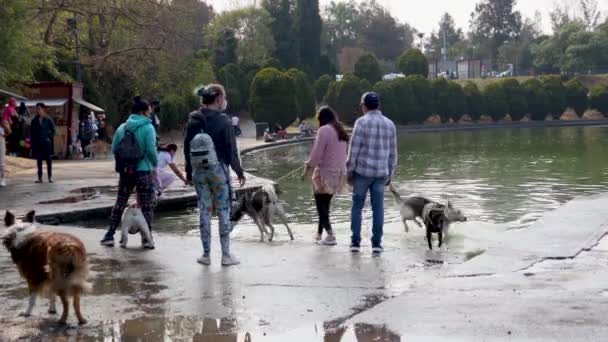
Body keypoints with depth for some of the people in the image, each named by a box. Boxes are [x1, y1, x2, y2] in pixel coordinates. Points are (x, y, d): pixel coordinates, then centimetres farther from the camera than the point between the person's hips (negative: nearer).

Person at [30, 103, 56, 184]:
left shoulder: (48, 119, -2)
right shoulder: (34, 120, 6)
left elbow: (53, 130, 2)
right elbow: (31, 131, 11)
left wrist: (50, 138, -7)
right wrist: (32, 140, 4)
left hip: (46, 142, -3)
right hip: (37, 143, 3)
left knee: (49, 160, 0)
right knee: (39, 160, 4)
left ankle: (50, 177, 6)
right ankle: (40, 178, 8)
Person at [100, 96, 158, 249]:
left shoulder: (122, 127, 6)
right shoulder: (148, 128, -10)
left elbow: (114, 149, 6)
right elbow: (151, 150, -16)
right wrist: (155, 164, 1)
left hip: (125, 171, 5)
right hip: (143, 171, -4)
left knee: (120, 202, 14)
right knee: (146, 205, 6)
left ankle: (109, 236, 15)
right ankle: (147, 238, 5)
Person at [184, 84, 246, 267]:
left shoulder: (194, 120, 5)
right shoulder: (223, 121, -10)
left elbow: (187, 147, 8)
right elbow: (231, 149, -8)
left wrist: (189, 170, 17)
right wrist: (239, 171, 1)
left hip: (199, 170, 4)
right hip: (218, 169, -4)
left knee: (204, 211, 9)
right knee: (224, 211, 3)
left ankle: (206, 254, 12)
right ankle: (226, 255, 5)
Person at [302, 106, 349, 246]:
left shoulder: (324, 130, -13)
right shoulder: (341, 131, 11)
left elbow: (316, 153, -17)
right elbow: (343, 154, 13)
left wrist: (308, 168, -6)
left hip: (325, 173, -8)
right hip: (339, 173, 8)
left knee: (321, 205, 1)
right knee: (325, 204, 18)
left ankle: (330, 235, -8)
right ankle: (320, 233, 26)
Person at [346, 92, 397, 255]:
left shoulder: (361, 122, -9)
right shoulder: (390, 124, 6)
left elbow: (354, 150, -10)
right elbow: (392, 153, 9)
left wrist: (349, 171, -2)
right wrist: (390, 174, 16)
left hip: (362, 171, -3)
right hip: (381, 173, 3)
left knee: (357, 206, 8)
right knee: (378, 208, 5)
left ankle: (355, 242, 7)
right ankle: (376, 243, 3)